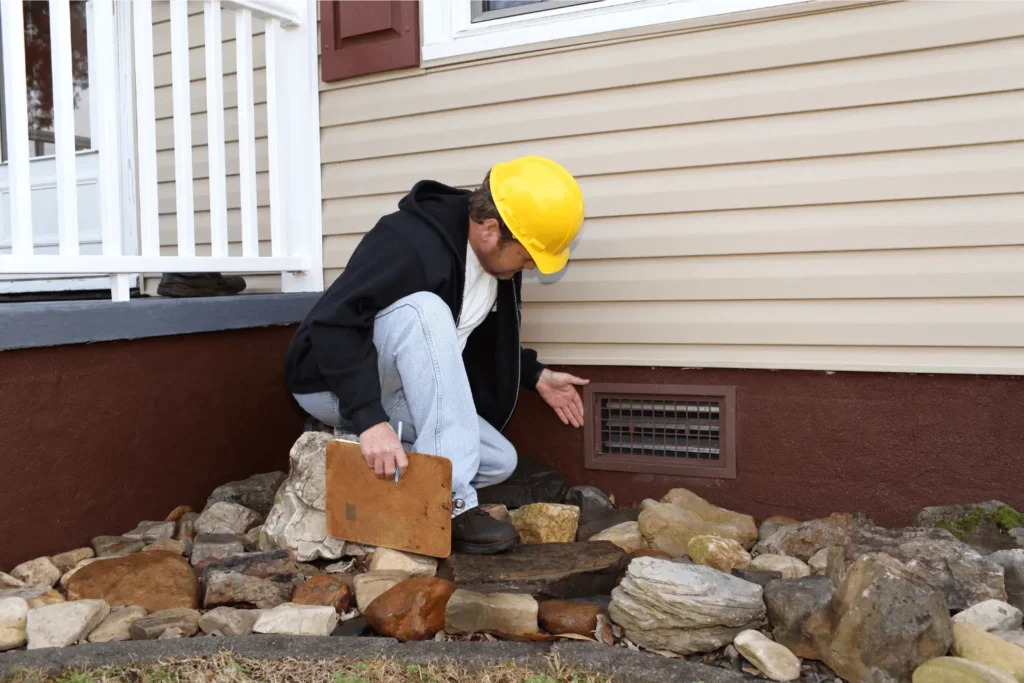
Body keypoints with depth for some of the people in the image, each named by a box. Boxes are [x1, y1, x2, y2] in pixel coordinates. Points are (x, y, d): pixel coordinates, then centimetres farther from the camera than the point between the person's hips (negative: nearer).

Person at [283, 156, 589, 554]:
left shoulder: (494, 257, -1)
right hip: (333, 385, -8)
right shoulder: (409, 244, -28)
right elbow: (334, 324, -36)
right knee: (423, 311, -35)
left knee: (499, 461, -7)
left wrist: (536, 376, 9)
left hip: (391, 390, 8)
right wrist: (370, 419, -44)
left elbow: (484, 338, 16)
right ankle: (446, 503, -32)